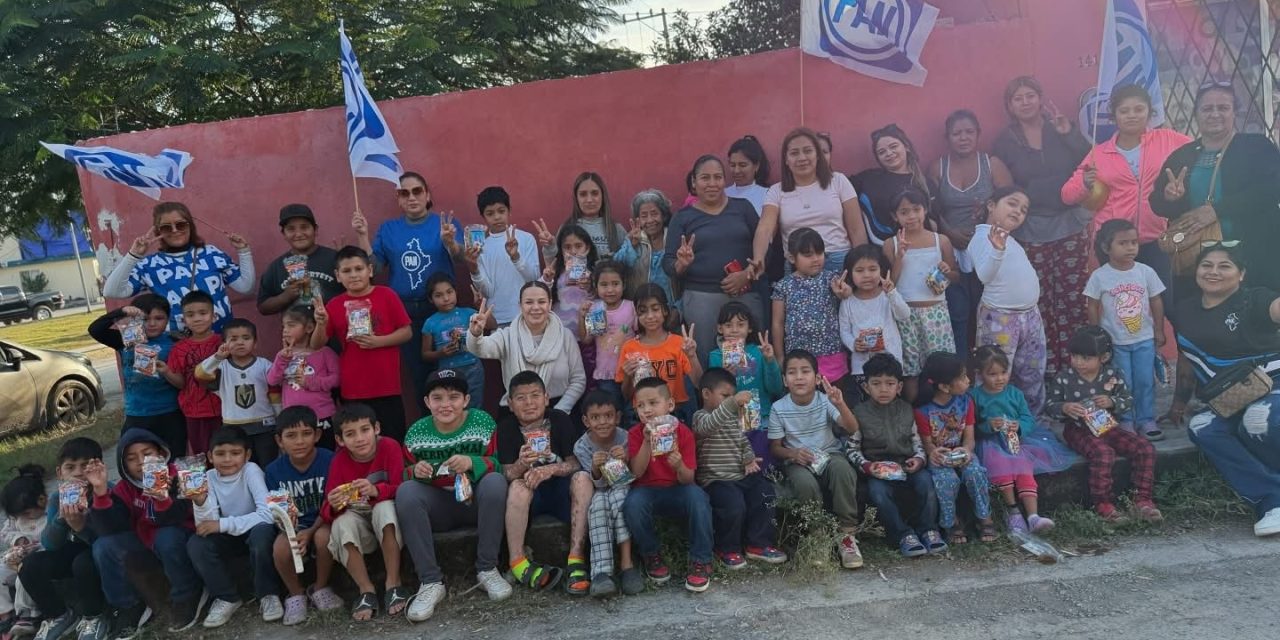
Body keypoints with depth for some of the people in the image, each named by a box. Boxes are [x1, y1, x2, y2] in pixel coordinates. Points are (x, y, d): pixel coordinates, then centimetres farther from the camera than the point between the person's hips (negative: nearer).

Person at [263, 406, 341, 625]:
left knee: (323, 537, -34)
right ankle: (296, 594, 3)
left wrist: (310, 532, -23)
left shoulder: (329, 461, -13)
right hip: (293, 527, 2)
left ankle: (320, 589, -3)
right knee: (281, 548, -30)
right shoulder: (274, 470, -4)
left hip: (322, 524, -2)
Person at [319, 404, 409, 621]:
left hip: (387, 521, -2)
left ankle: (393, 584, -25)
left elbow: (402, 489, -20)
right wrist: (334, 506, -33)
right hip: (359, 523, 2)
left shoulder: (390, 447, -15)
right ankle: (366, 591, -18)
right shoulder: (339, 461, -8)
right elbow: (327, 512, -9)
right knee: (341, 524, -29)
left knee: (384, 507, -34)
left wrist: (376, 491, -40)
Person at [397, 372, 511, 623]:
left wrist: (472, 462, -31)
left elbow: (498, 465, -10)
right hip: (439, 506, 2)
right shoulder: (416, 432, -4)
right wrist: (416, 472, -20)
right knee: (406, 491, -25)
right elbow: (406, 474, 4)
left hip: (476, 501, -1)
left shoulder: (482, 422, -8)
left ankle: (487, 569, -17)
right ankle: (431, 582, -21)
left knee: (495, 481, -31)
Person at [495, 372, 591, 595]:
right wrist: (521, 464, -38)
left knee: (582, 478, -29)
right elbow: (507, 474, -13)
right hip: (529, 494, -1)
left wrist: (551, 470, -30)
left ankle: (576, 558, -32)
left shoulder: (560, 419, -5)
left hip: (560, 489, 1)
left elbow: (576, 463, -9)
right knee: (517, 486, -33)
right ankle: (518, 562, -28)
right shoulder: (506, 428, -7)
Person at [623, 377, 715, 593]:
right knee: (633, 503, -33)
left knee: (698, 497, -32)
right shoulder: (636, 433, -4)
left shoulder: (683, 432, -6)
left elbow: (688, 479, -9)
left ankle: (700, 561, -16)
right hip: (647, 491, 0)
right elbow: (637, 472, -15)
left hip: (677, 491, 0)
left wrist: (679, 466, -33)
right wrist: (647, 441, -26)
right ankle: (652, 555, -6)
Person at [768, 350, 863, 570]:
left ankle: (846, 533, -20)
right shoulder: (779, 408, -6)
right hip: (798, 462, -1)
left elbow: (852, 428, -19)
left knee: (842, 468, -35)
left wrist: (840, 405, -38)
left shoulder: (825, 401, -7)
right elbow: (775, 447, 3)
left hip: (830, 455, 1)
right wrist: (793, 453, -19)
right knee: (805, 483, -36)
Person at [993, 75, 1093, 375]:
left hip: (1070, 226, 1)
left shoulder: (1060, 129, 8)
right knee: (1040, 304, -4)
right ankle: (1047, 368, 5)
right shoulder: (1005, 142, 7)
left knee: (1074, 299, -3)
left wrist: (1067, 131, -13)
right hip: (1030, 233, -1)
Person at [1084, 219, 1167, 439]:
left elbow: (1156, 302, 4)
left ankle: (1146, 420, 19)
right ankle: (1125, 421, 17)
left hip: (1144, 339, 2)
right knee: (1123, 384, 4)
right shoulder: (1099, 276, -10)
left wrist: (1159, 331, 5)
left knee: (1145, 381, 7)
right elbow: (1093, 308, -3)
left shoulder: (1146, 272, -4)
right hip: (1114, 342, -2)